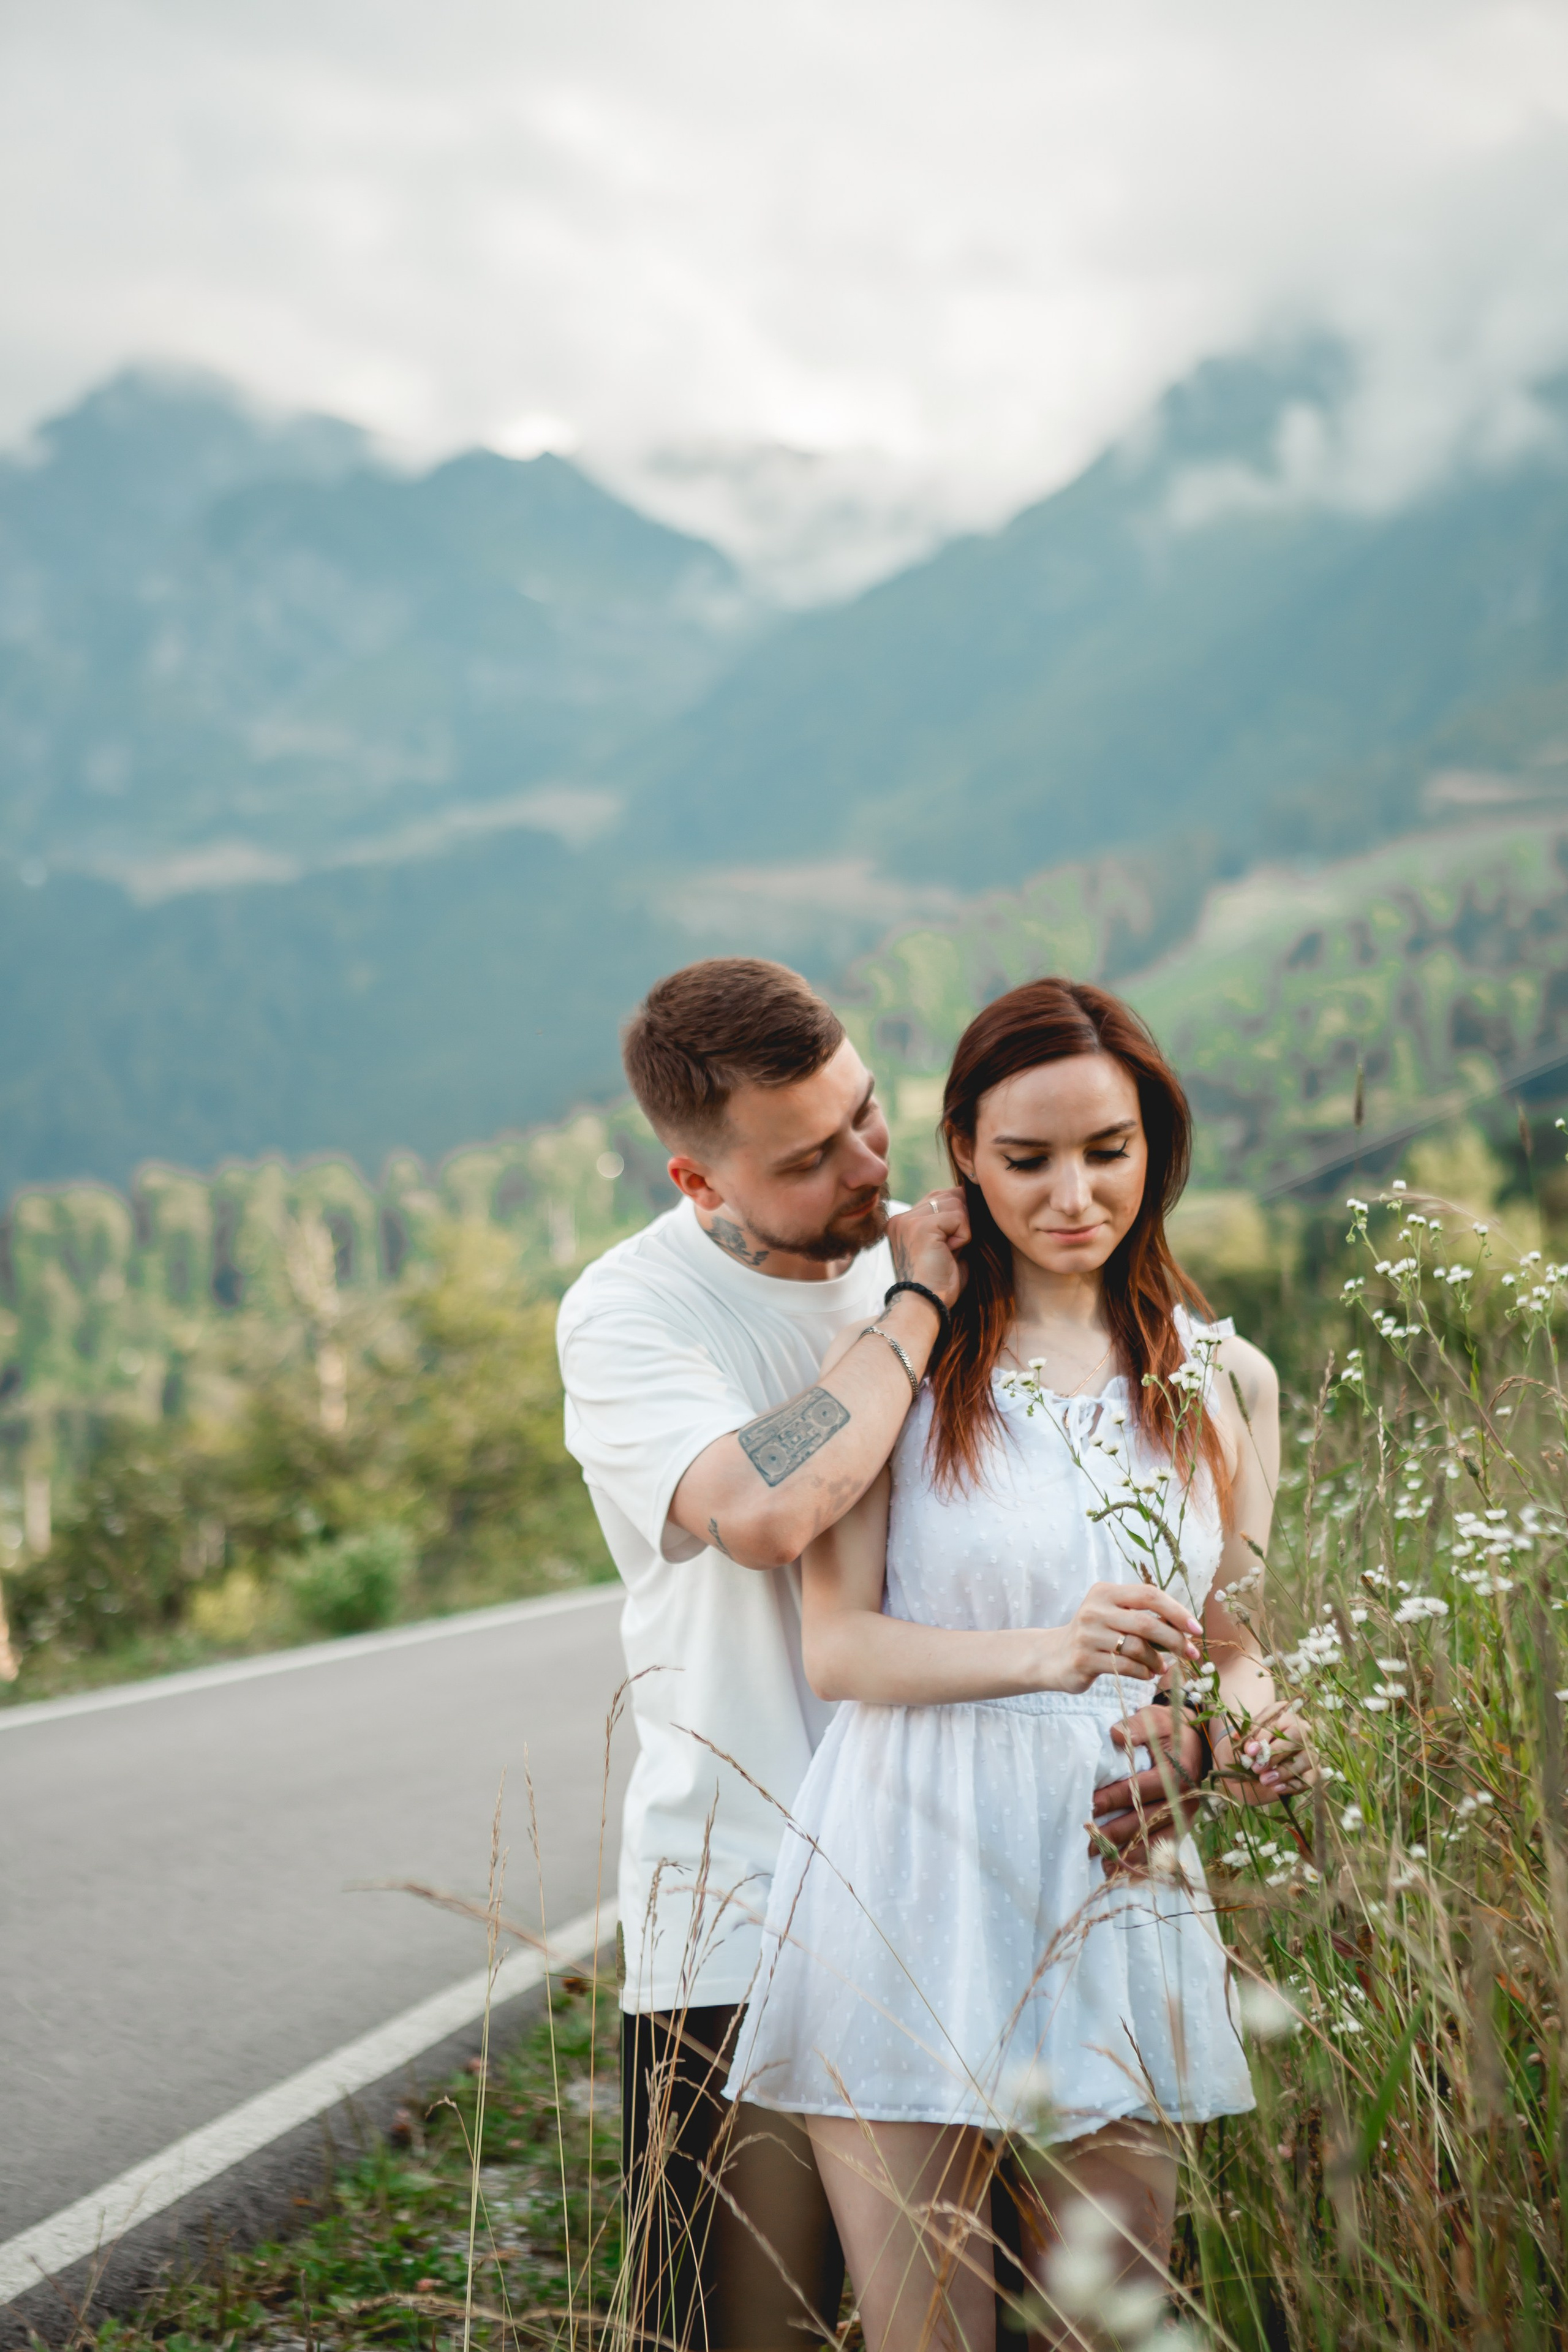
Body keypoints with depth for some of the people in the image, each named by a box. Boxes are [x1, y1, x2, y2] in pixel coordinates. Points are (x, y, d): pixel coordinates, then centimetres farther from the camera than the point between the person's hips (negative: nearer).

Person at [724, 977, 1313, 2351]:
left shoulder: (1228, 1383, 9)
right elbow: (834, 1643, -8)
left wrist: (1251, 1721, -4)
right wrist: (1045, 1654, -24)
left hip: (1118, 1911, 3)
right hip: (912, 1900, -3)